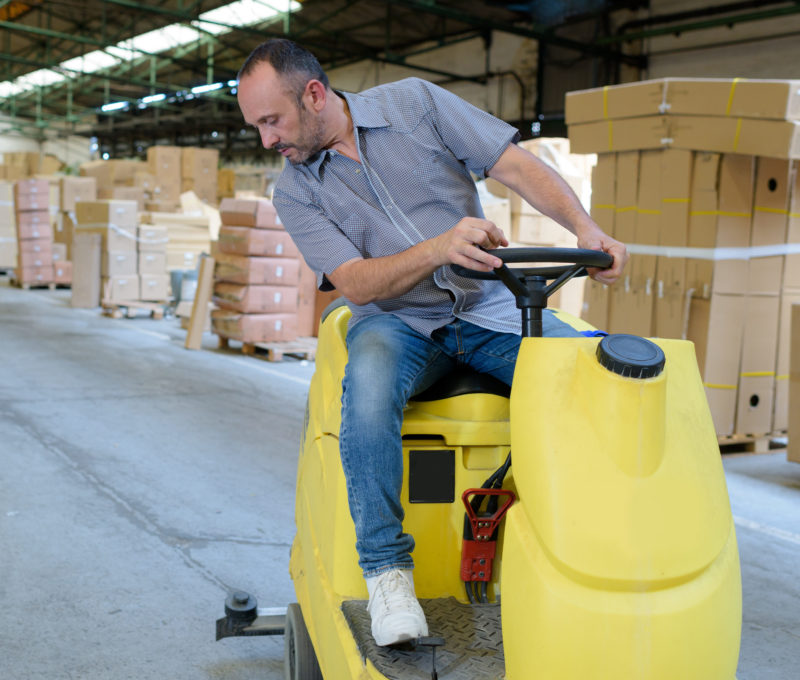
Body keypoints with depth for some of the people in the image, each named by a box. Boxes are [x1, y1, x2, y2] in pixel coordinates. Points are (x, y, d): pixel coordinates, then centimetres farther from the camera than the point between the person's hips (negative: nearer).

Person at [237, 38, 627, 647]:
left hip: (489, 307, 1)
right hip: (396, 321, -1)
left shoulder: (415, 102, 1)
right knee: (371, 379, -37)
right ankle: (386, 566, -25)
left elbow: (517, 165, -3)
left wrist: (586, 228, -19)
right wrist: (442, 246, -29)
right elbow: (355, 284, -11)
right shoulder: (296, 192, 2)